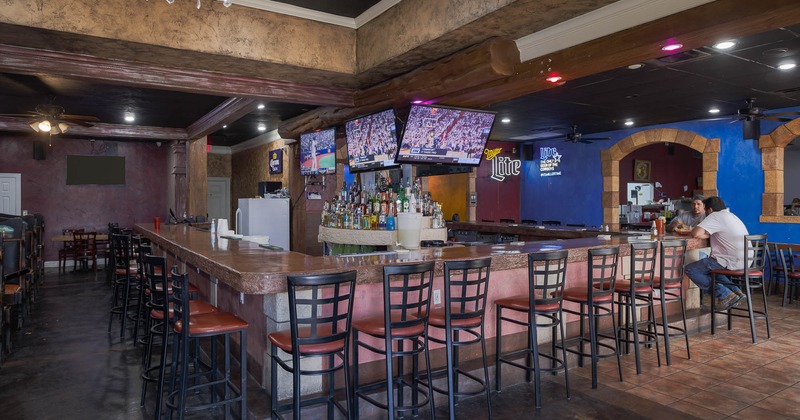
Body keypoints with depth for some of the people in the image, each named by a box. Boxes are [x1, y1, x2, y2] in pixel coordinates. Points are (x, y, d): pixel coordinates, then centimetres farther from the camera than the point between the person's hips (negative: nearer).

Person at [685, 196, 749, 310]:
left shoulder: (715, 216, -10)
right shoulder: (731, 216, 19)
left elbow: (696, 233, -20)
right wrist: (710, 234, 12)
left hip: (732, 262, -10)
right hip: (744, 262, 10)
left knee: (690, 269, -4)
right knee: (708, 267, 29)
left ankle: (725, 295, -5)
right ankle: (735, 292, 18)